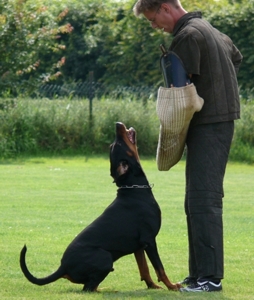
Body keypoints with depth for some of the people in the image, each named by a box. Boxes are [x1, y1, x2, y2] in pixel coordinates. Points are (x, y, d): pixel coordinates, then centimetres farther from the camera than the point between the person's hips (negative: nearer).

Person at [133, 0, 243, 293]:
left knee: (204, 199, -13)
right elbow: (236, 57, 34)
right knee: (196, 201, 12)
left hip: (208, 125, -10)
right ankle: (199, 273, 14)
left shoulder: (187, 36, -13)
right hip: (222, 118, 10)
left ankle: (210, 277, -16)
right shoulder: (209, 29, 18)